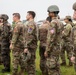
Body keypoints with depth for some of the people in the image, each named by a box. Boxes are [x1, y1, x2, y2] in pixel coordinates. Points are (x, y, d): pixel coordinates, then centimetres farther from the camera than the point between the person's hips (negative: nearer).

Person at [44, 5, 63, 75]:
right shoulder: (59, 22, 12)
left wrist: (47, 51, -17)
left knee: (51, 69, -3)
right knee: (56, 68, 16)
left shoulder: (53, 23, -18)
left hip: (52, 49, -9)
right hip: (57, 48, 10)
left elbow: (51, 38, -23)